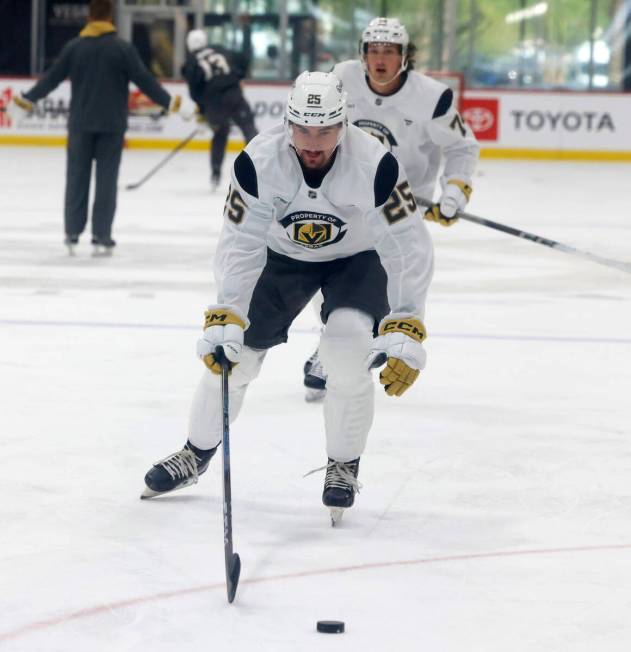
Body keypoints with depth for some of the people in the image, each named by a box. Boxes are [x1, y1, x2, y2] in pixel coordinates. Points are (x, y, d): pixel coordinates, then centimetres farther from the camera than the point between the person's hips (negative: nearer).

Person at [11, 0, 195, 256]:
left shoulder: (74, 47, -1)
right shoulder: (123, 48, -7)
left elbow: (52, 78, 4)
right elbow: (144, 80, -8)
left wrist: (28, 99, 17)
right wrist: (169, 102, -1)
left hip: (80, 123, 2)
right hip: (111, 124, -2)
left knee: (77, 176, 10)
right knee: (106, 179, 3)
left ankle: (72, 233, 9)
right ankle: (101, 237, 2)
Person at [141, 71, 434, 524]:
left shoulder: (374, 164, -34)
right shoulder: (258, 162, -30)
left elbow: (409, 248, -29)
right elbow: (240, 245, -25)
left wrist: (406, 333, -33)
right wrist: (224, 319, -34)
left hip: (356, 257, -2)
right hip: (283, 254, 2)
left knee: (349, 351, -25)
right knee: (232, 355, 0)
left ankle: (344, 468, -2)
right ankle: (196, 454, 28)